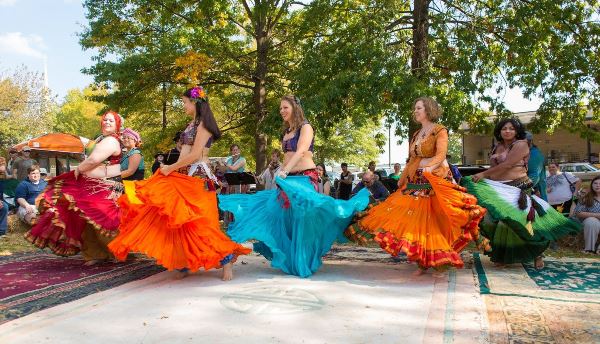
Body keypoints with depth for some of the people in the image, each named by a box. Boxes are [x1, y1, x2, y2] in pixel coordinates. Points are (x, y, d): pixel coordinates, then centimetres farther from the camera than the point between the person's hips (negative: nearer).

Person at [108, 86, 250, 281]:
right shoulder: (192, 124, 18)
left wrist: (170, 168, -9)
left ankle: (226, 260, 1)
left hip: (197, 177, -9)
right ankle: (184, 264, 13)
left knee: (197, 223, -8)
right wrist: (171, 169, 2)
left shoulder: (203, 124, -8)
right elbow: (186, 153, 13)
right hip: (183, 176, 9)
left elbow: (195, 155, -16)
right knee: (180, 221, 5)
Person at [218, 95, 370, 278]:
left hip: (305, 177, -7)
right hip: (289, 179, 7)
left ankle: (303, 263, 4)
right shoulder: (286, 132, 19)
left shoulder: (305, 127, -3)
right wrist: (281, 173, 6)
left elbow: (301, 152, -19)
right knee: (287, 218, 5)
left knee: (303, 219, -6)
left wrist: (284, 171, -31)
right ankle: (291, 261, 16)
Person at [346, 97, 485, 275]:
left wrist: (428, 167, -31)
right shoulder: (416, 135, 19)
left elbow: (441, 155, -14)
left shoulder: (440, 130, 0)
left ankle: (438, 261, 1)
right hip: (415, 183, 6)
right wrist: (401, 179, 12)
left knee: (432, 220, -8)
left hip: (435, 182, -6)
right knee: (415, 220, 1)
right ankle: (423, 262, 8)